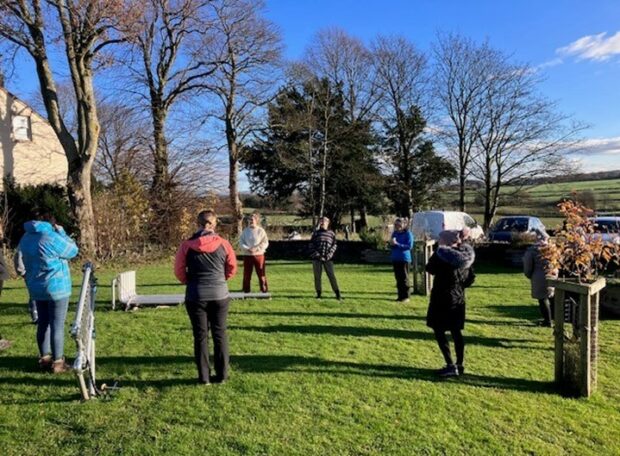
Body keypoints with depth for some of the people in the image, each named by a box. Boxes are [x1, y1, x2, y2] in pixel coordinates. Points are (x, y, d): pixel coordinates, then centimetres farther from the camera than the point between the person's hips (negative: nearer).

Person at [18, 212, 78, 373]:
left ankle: (45, 358, 24)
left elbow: (24, 263, 20)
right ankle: (58, 362, 4)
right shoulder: (51, 237, -18)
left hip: (36, 288, 8)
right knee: (57, 325, -1)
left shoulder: (25, 239, 9)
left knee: (43, 323, 16)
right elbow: (73, 250, -5)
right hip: (56, 288, -8)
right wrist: (61, 231, 0)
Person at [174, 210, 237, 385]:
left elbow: (179, 271, -2)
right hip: (220, 295, 1)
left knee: (200, 335, 9)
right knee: (220, 334, 11)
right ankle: (221, 375, 16)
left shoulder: (187, 245, -6)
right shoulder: (223, 244, -4)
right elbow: (232, 268, 4)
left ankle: (204, 376, 13)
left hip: (196, 296, 0)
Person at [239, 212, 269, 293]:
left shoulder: (260, 230, -3)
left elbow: (265, 243, -5)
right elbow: (241, 242, 3)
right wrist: (247, 249, -15)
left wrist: (256, 249, -17)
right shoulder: (245, 231, 5)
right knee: (247, 274, 7)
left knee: (261, 273, 2)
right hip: (247, 255, 2)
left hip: (259, 255, -2)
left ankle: (264, 290, 10)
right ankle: (246, 290, 16)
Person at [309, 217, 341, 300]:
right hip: (317, 258, 1)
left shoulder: (331, 233, 9)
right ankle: (318, 294, 15)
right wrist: (315, 253, -10)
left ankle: (338, 294, 1)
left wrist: (330, 254, -9)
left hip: (327, 259, -1)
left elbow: (334, 245, 6)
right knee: (317, 276, 4)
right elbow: (311, 244, 4)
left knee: (332, 276, -4)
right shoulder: (316, 232, 9)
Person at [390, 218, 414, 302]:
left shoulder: (408, 234, -7)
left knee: (404, 278, -1)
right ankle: (400, 296, 16)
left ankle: (406, 297, 7)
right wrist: (391, 244, -9)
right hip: (395, 258, 5)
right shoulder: (394, 233, 10)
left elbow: (410, 246, -15)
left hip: (404, 259, -5)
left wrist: (397, 244, -20)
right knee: (398, 278, 8)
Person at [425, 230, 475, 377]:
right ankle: (460, 365, 21)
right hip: (458, 299, 7)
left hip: (442, 299, -7)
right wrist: (461, 286, 14)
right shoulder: (465, 256, 5)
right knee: (456, 332, 14)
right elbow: (471, 277, 10)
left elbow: (430, 268, -5)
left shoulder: (442, 254, -17)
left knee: (439, 331, 1)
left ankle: (450, 366, -2)